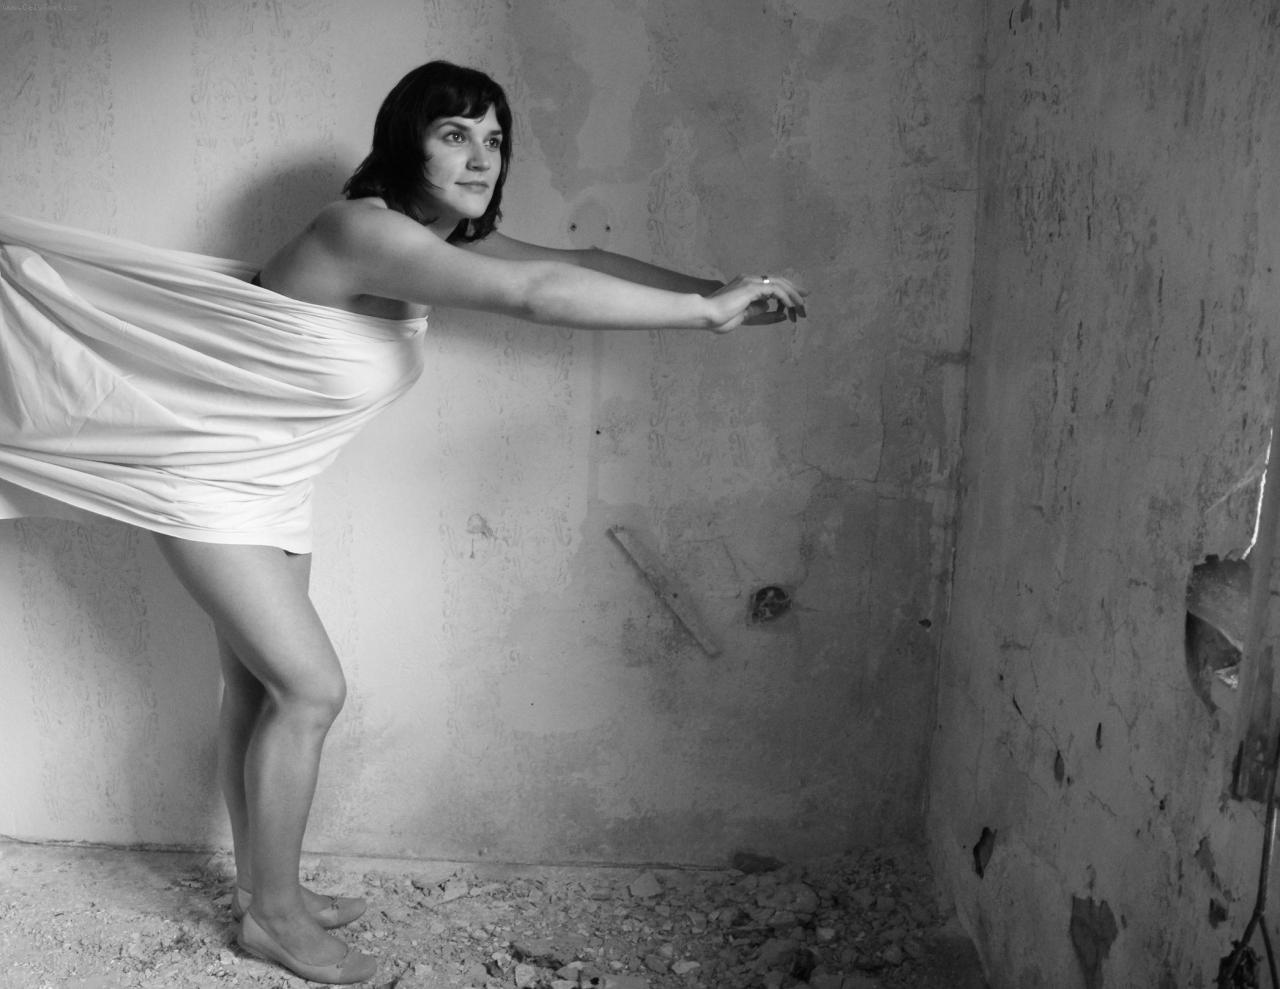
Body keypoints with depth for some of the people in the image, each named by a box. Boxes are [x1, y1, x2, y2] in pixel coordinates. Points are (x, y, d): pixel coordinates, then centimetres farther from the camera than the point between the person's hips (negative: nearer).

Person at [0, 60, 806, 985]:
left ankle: (263, 889, 30)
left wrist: (717, 292, -10)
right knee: (312, 689, -6)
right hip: (212, 480, -8)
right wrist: (705, 311, -36)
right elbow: (534, 292, -41)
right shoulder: (365, 230, -30)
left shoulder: (442, 241, -1)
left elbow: (575, 265, 0)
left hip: (275, 485, 9)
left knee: (259, 688, 15)